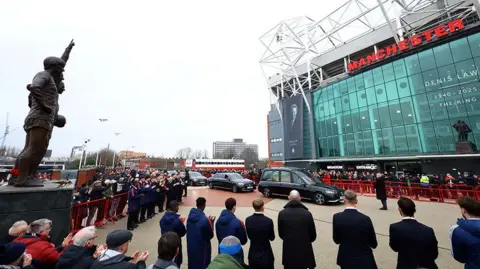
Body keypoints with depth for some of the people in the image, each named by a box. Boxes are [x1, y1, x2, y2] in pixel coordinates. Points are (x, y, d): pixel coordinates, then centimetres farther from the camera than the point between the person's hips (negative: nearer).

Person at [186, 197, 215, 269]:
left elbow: (188, 230, 8)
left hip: (191, 246, 6)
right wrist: (211, 223, -7)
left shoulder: (190, 216, -8)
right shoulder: (204, 219, -27)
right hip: (201, 247, -6)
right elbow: (210, 236, -17)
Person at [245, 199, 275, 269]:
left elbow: (249, 236, 0)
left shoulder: (248, 220, -12)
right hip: (266, 256, -3)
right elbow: (272, 238, -6)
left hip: (253, 255, 3)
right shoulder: (268, 221, -21)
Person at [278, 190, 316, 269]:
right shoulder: (307, 214, -16)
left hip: (288, 250, 1)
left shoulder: (282, 213, -14)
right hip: (304, 250, 0)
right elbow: (313, 235, -4)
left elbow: (280, 233, -3)